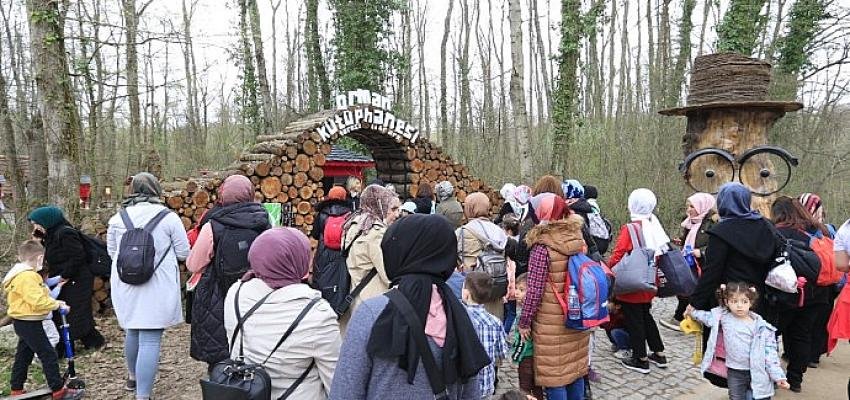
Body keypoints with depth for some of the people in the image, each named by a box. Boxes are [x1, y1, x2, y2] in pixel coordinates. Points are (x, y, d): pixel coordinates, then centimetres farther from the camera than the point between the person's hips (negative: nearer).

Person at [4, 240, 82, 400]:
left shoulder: (19, 274, 13)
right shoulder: (28, 277, -22)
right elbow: (38, 301, -28)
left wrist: (53, 302, 10)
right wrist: (57, 304, -15)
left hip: (22, 322, 11)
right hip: (30, 323, -11)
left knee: (23, 356, 18)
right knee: (48, 355, -5)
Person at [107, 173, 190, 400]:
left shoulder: (117, 218, 2)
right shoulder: (168, 217, -9)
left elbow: (112, 252, 14)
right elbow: (184, 254, -4)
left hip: (125, 285, 5)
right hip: (157, 287, -5)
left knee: (132, 331, 23)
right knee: (150, 339, -3)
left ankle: (133, 377, 44)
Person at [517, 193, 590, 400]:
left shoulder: (543, 246, -18)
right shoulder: (578, 240, 1)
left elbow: (535, 290, -17)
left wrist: (524, 321, -7)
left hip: (552, 323, -6)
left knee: (554, 374, 4)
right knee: (575, 368, 18)